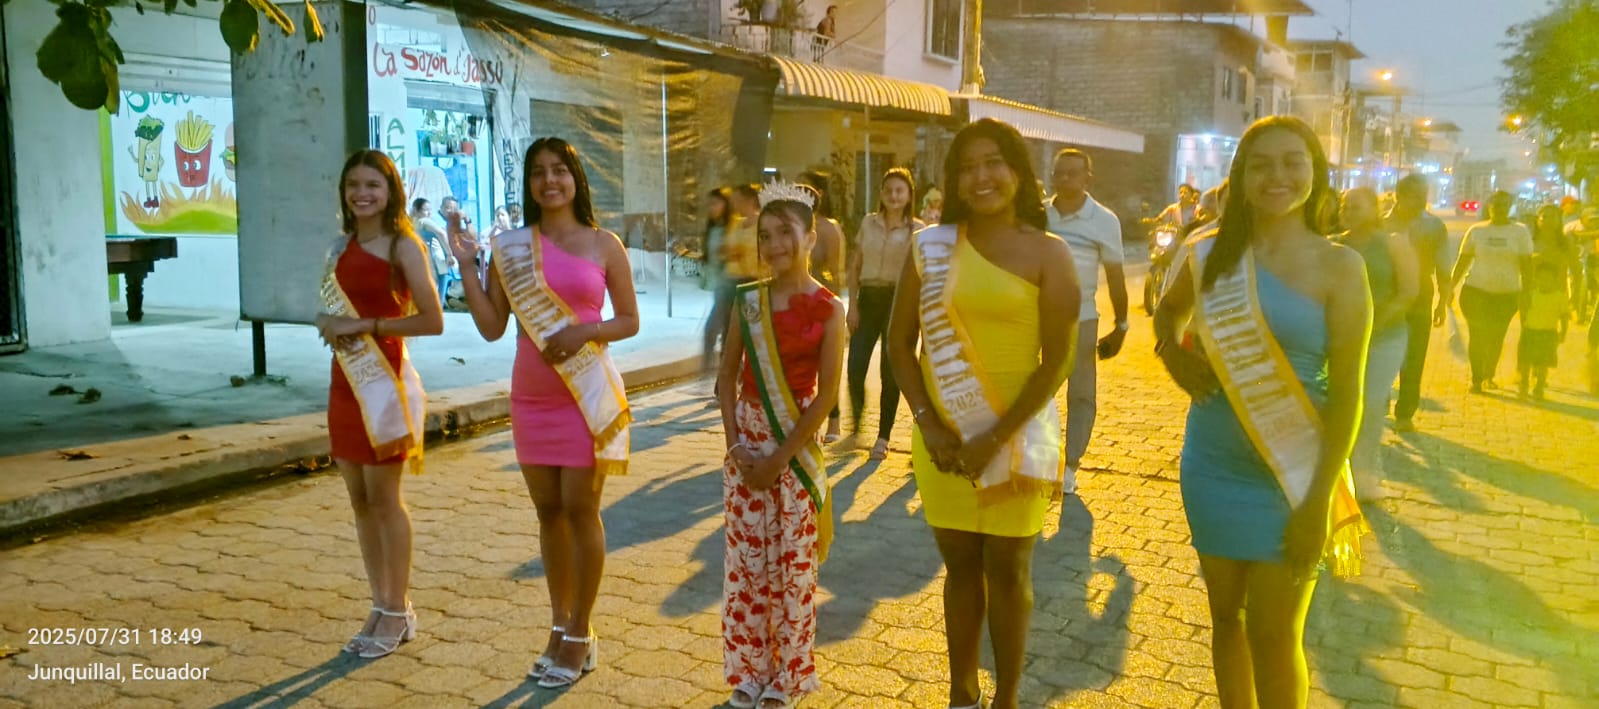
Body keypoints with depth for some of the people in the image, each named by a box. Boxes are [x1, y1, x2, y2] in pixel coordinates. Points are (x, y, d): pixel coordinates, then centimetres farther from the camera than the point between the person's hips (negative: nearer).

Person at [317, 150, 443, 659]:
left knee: (384, 498, -2)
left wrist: (366, 325, -18)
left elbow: (432, 320, -15)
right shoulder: (342, 246, 13)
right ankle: (381, 608, 21)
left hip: (385, 379, -7)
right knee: (359, 499, 10)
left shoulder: (403, 245, -8)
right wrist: (329, 325, -1)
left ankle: (398, 613, 11)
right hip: (346, 380, 7)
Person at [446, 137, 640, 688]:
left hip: (588, 392, -3)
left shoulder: (604, 244, -1)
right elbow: (491, 327, 3)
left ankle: (580, 634, 13)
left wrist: (586, 332, -16)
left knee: (580, 509, -1)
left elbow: (630, 321, 2)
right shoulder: (510, 246, 5)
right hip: (530, 395, 3)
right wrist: (465, 264, -4)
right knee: (548, 509, 10)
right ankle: (559, 626, 24)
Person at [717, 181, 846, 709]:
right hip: (747, 438, 3)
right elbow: (727, 376, 5)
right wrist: (735, 443, -6)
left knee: (793, 561, 6)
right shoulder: (747, 301, 2)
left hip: (797, 446, -3)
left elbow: (827, 394, -11)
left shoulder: (827, 308, -9)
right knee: (745, 557, 8)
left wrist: (781, 456, -13)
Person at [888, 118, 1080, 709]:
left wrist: (996, 437, -14)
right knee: (960, 565, 14)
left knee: (1007, 571, 8)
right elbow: (900, 343, 5)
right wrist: (929, 423, -6)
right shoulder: (930, 246, 2)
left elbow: (1058, 361, -8)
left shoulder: (1048, 254, -6)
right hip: (942, 436, 3)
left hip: (1018, 434, -2)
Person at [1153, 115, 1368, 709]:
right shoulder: (1212, 252, 1)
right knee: (1226, 615, 16)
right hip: (1211, 466, 3)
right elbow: (1168, 311, 22)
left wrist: (1320, 501, -13)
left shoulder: (1337, 266, -8)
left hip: (1291, 474, -3)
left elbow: (1347, 393, -9)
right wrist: (1173, 353, 0)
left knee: (1273, 634, 3)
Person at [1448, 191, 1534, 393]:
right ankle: (1476, 379, 3)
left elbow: (1526, 263, 1)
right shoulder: (1476, 230, 5)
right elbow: (1463, 260, 8)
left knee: (1496, 338, 8)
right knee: (1476, 336, -4)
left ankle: (1489, 376, 26)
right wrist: (1451, 285, 2)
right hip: (1475, 290, 0)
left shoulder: (1520, 232, 3)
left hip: (1506, 293, 0)